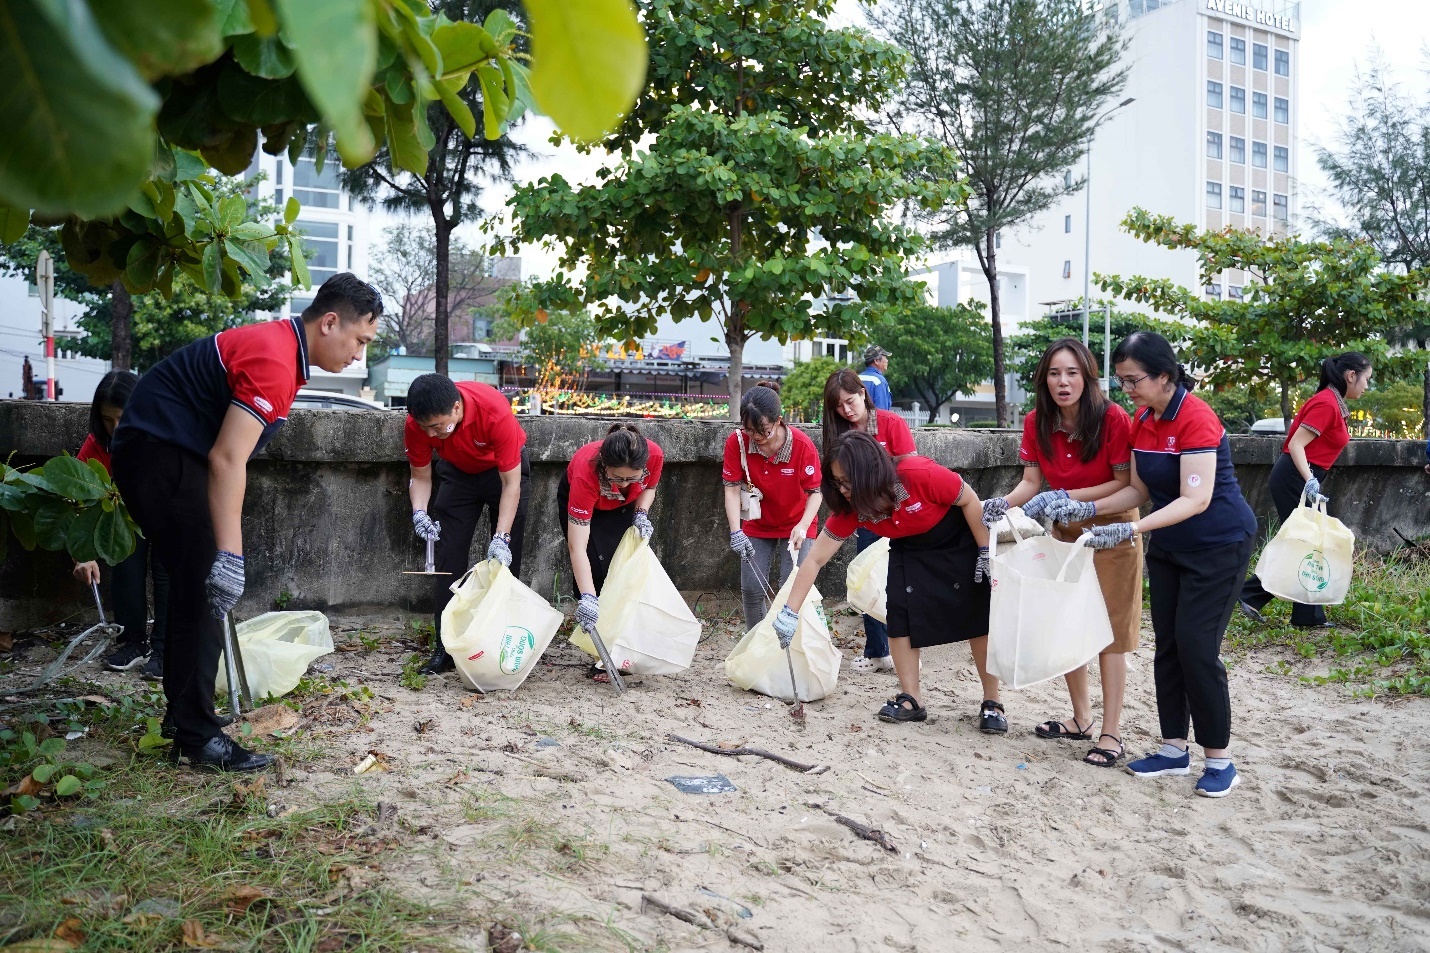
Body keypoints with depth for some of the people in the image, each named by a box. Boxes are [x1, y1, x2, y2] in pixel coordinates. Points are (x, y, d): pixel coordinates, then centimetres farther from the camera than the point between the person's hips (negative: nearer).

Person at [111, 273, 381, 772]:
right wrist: (229, 556, -34)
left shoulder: (281, 346, 9)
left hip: (167, 451, 11)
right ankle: (196, 736, -5)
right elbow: (227, 459, -31)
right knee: (204, 585, -11)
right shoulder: (273, 360, -23)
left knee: (198, 587, 16)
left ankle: (187, 713, 28)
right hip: (158, 451, -11)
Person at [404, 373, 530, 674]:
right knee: (449, 559, -5)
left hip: (504, 469, -3)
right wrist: (419, 513, -32)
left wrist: (501, 538, -40)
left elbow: (511, 483, -32)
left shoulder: (496, 412, -38)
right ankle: (445, 649, -1)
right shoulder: (417, 424, -27)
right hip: (457, 472, 3)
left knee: (504, 560, -5)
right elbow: (420, 477, -12)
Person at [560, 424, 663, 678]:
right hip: (578, 501, -3)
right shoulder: (586, 473, -44)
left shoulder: (654, 456, -35)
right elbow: (577, 547, -45)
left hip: (625, 505, 3)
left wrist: (641, 514, -25)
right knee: (596, 571, -15)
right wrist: (587, 598, -52)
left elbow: (649, 486, -7)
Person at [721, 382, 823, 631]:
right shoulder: (737, 442, -20)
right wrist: (736, 531, -28)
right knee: (752, 589, 0)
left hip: (796, 525, -2)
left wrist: (802, 526, -33)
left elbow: (816, 491, -18)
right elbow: (732, 487, -16)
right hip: (757, 526, 2)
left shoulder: (802, 444, -25)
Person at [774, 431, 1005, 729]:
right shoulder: (850, 508, -22)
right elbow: (815, 560, -19)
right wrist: (789, 613, -23)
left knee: (979, 619, -5)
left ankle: (992, 703, 7)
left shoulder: (921, 475, -37)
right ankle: (911, 699, 1)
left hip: (961, 541, -4)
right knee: (901, 615, -11)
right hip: (910, 550, 4)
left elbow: (970, 500, -20)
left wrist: (986, 553, -18)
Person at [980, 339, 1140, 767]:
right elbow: (1032, 482, -7)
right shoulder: (1037, 423, -8)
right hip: (1065, 531, 5)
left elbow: (1125, 483, -19)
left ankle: (1111, 732, 5)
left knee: (1109, 629, -2)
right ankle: (1081, 718, 24)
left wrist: (1067, 496, -29)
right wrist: (1002, 505, -26)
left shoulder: (1112, 418, -22)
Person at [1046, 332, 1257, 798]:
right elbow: (1139, 490, 6)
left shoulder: (1195, 417, -23)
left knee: (1196, 646, -9)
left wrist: (1130, 529, -38)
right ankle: (1174, 749, 19)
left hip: (1219, 545, -8)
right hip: (1168, 547, 8)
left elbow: (1196, 499, -29)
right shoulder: (1141, 420, 1)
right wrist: (1085, 509, -7)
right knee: (1167, 646, 8)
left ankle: (1219, 760, 5)